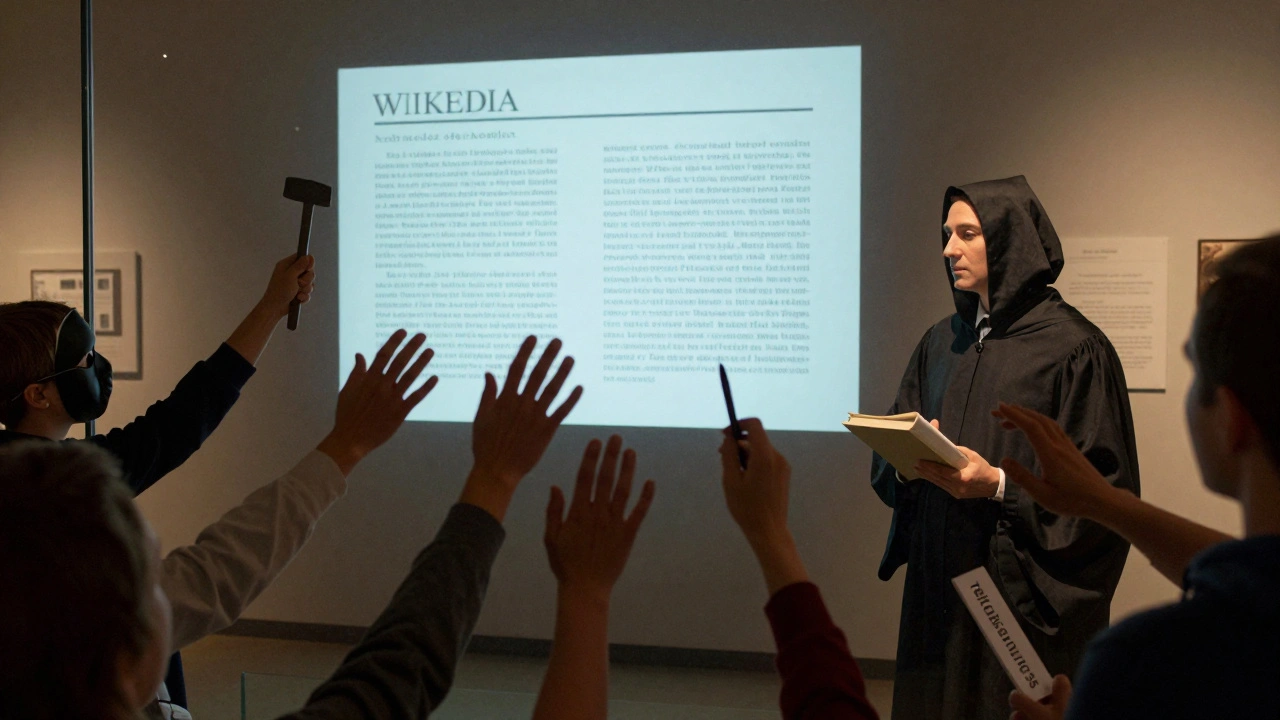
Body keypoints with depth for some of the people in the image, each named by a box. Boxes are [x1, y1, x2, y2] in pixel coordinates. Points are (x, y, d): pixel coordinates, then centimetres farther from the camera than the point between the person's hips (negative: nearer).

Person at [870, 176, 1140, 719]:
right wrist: (908, 462, -8)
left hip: (1024, 592, -5)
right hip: (939, 580, 6)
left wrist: (998, 486, -21)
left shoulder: (1073, 348, -9)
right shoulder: (941, 342, 11)